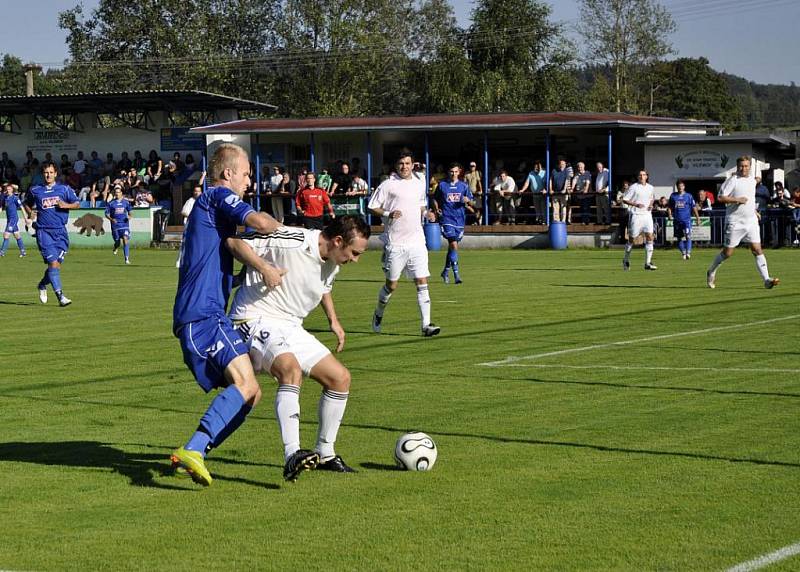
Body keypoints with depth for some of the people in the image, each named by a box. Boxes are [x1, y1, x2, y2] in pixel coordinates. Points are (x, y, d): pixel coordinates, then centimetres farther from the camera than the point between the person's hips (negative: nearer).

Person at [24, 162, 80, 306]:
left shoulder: (64, 189, 8)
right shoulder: (35, 190, 8)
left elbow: (77, 203, 10)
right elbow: (27, 204, 25)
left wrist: (66, 205, -9)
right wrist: (31, 212, 5)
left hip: (60, 231, 2)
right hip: (44, 231, -2)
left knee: (57, 264, 3)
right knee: (53, 263, -14)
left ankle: (42, 284, 33)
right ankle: (60, 296, -12)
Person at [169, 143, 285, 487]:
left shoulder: (207, 207, 28)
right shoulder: (219, 196, 0)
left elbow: (230, 242, 12)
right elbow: (259, 222, -16)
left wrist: (261, 268, -4)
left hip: (192, 317, 10)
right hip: (204, 314, -10)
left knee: (248, 392, 6)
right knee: (245, 383, -23)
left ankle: (194, 453, -5)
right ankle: (192, 450, -33)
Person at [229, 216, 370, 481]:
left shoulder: (332, 263, 6)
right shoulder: (291, 242, -21)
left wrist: (333, 320, 21)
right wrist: (265, 269, -23)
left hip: (290, 329, 9)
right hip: (256, 319, -9)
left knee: (340, 377, 4)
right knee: (291, 368, -35)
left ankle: (325, 454, 19)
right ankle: (292, 456, -44)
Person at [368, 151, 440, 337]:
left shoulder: (420, 182, 11)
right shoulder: (388, 185, -4)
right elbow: (372, 207, -2)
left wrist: (426, 213, 5)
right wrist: (388, 214, -18)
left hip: (416, 241, 3)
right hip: (395, 243, -3)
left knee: (422, 282, -6)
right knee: (391, 285, 5)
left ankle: (426, 325, -8)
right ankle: (378, 315, 31)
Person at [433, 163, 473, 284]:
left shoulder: (464, 186, 8)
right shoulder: (442, 185, 4)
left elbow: (471, 203, 10)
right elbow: (435, 199, 15)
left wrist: (468, 200, -12)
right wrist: (437, 209, -2)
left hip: (460, 219, 3)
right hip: (447, 219, -3)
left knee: (452, 246, 11)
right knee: (453, 245, -15)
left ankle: (446, 272, 26)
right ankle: (456, 274, -15)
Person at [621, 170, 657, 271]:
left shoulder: (650, 188, 11)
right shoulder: (633, 187, -5)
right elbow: (624, 200, -5)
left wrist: (651, 205, 6)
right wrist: (636, 204, -18)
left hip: (647, 214, 4)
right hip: (635, 215, -4)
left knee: (649, 236, -8)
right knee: (631, 239, 3)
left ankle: (648, 263, -7)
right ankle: (626, 260, 22)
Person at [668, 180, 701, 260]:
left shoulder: (688, 196, 5)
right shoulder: (673, 196, 9)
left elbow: (694, 207, 7)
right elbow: (670, 207, 16)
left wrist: (697, 218, 4)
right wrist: (670, 214, -1)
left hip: (687, 220, -3)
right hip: (677, 220, 3)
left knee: (688, 236, -18)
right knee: (679, 238, 7)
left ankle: (688, 252, -19)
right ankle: (683, 253, 20)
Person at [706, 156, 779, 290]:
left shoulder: (752, 181, 13)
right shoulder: (732, 180, -9)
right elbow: (720, 197, -14)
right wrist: (737, 200, -20)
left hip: (751, 221, 5)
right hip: (735, 222, -5)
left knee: (757, 249, -6)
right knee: (728, 252, 3)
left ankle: (767, 280, -10)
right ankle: (711, 272, 27)